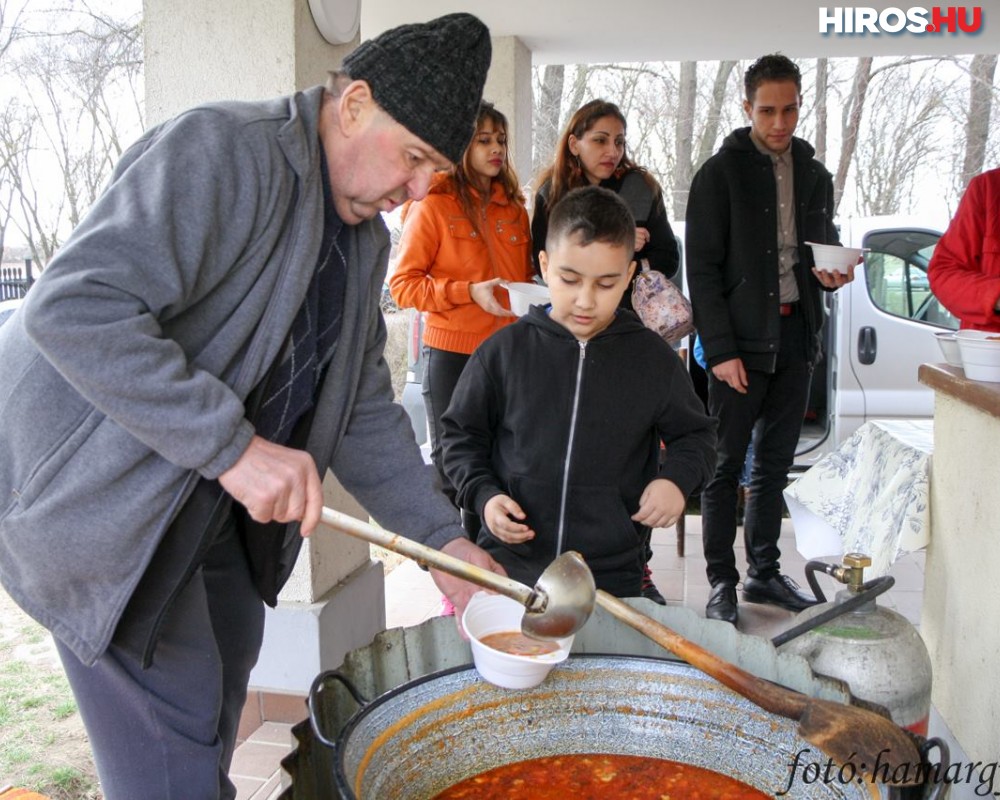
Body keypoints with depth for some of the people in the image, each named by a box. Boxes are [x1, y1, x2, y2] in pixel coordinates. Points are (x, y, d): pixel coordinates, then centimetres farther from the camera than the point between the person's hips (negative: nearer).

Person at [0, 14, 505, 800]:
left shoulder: (364, 238, 7)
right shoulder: (220, 150, -21)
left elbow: (362, 405, 10)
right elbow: (73, 310, -31)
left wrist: (442, 536, 2)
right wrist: (233, 446, -34)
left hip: (207, 491, 9)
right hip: (98, 483, -9)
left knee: (225, 654, 21)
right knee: (174, 728, -4)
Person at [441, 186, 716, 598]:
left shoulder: (653, 358, 0)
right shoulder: (504, 350, -2)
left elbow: (695, 433, 13)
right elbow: (461, 434, 9)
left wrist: (677, 478, -7)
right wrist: (484, 494, -7)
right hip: (509, 564, 0)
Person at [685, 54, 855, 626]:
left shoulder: (815, 175, 13)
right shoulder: (720, 174, -5)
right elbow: (702, 268, -9)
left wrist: (834, 274, -2)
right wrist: (720, 349, -15)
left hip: (795, 334, 6)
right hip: (741, 339, -6)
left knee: (775, 463, 13)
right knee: (728, 465, 1)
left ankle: (765, 572, 24)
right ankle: (722, 583, 11)